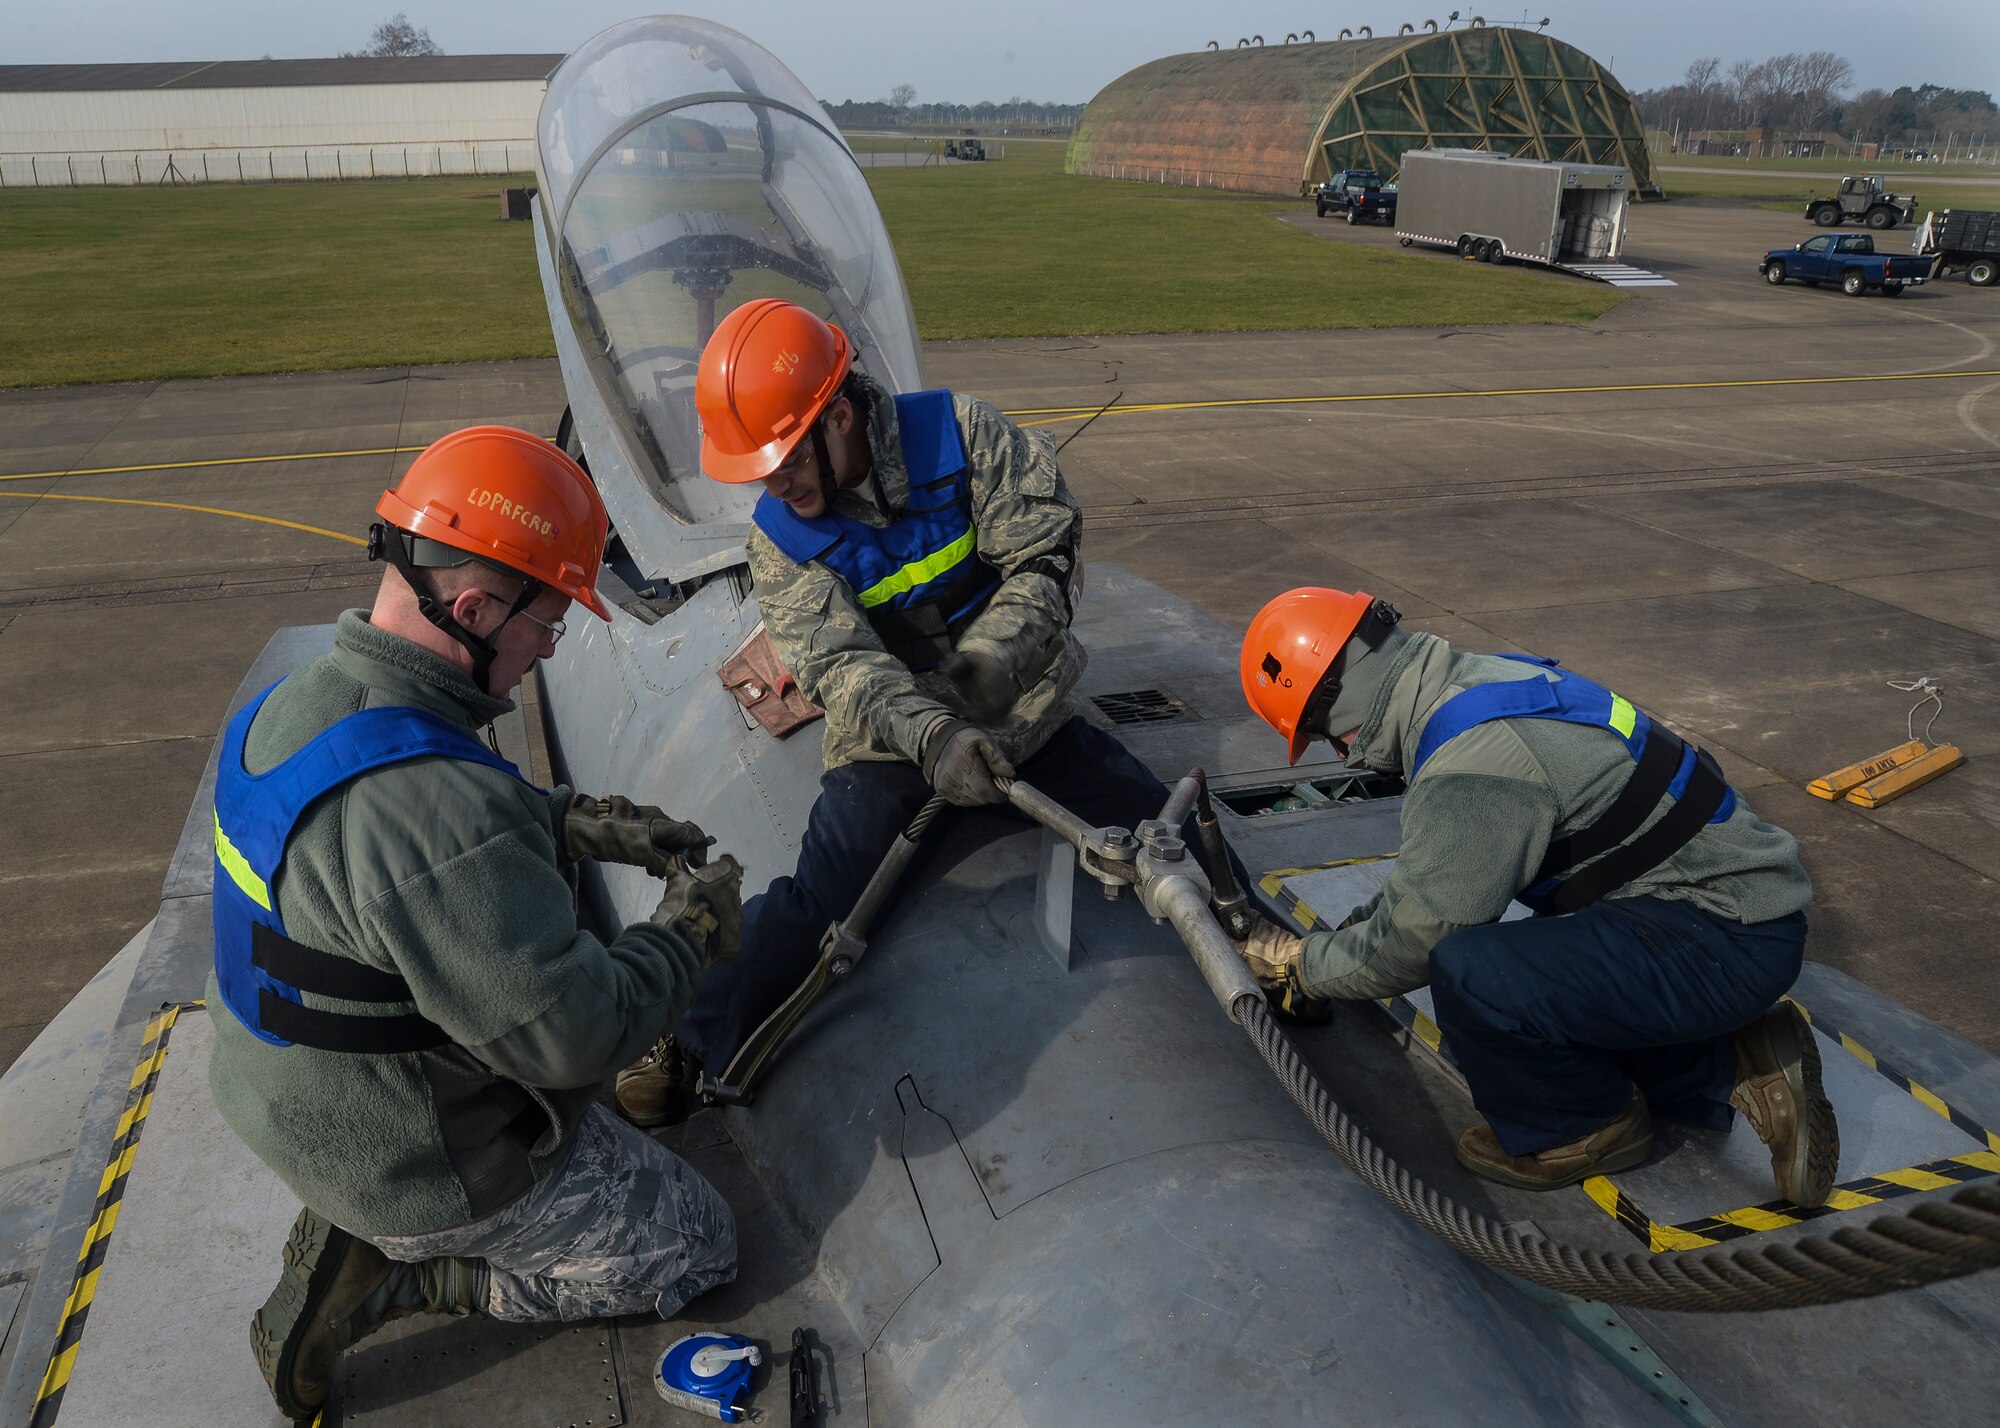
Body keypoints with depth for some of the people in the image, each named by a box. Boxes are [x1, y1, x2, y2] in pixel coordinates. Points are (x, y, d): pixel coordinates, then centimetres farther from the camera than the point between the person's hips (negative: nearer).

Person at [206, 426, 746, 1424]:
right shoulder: (435, 803, -37)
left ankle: (367, 1234, 15)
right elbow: (572, 1033, -31)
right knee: (697, 1246, 7)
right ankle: (392, 1273, 4)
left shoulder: (296, 701, -6)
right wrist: (694, 929, -15)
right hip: (416, 1161, -9)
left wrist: (583, 824, 0)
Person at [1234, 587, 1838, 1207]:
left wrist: (1302, 963, 1)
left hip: (1726, 939, -10)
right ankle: (1728, 1066, 16)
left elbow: (1409, 943, -16)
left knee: (1470, 974, -27)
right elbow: (1425, 879, 19)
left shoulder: (1471, 768, -27)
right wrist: (1338, 942, 18)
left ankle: (1582, 1130, 0)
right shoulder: (1478, 679, 5)